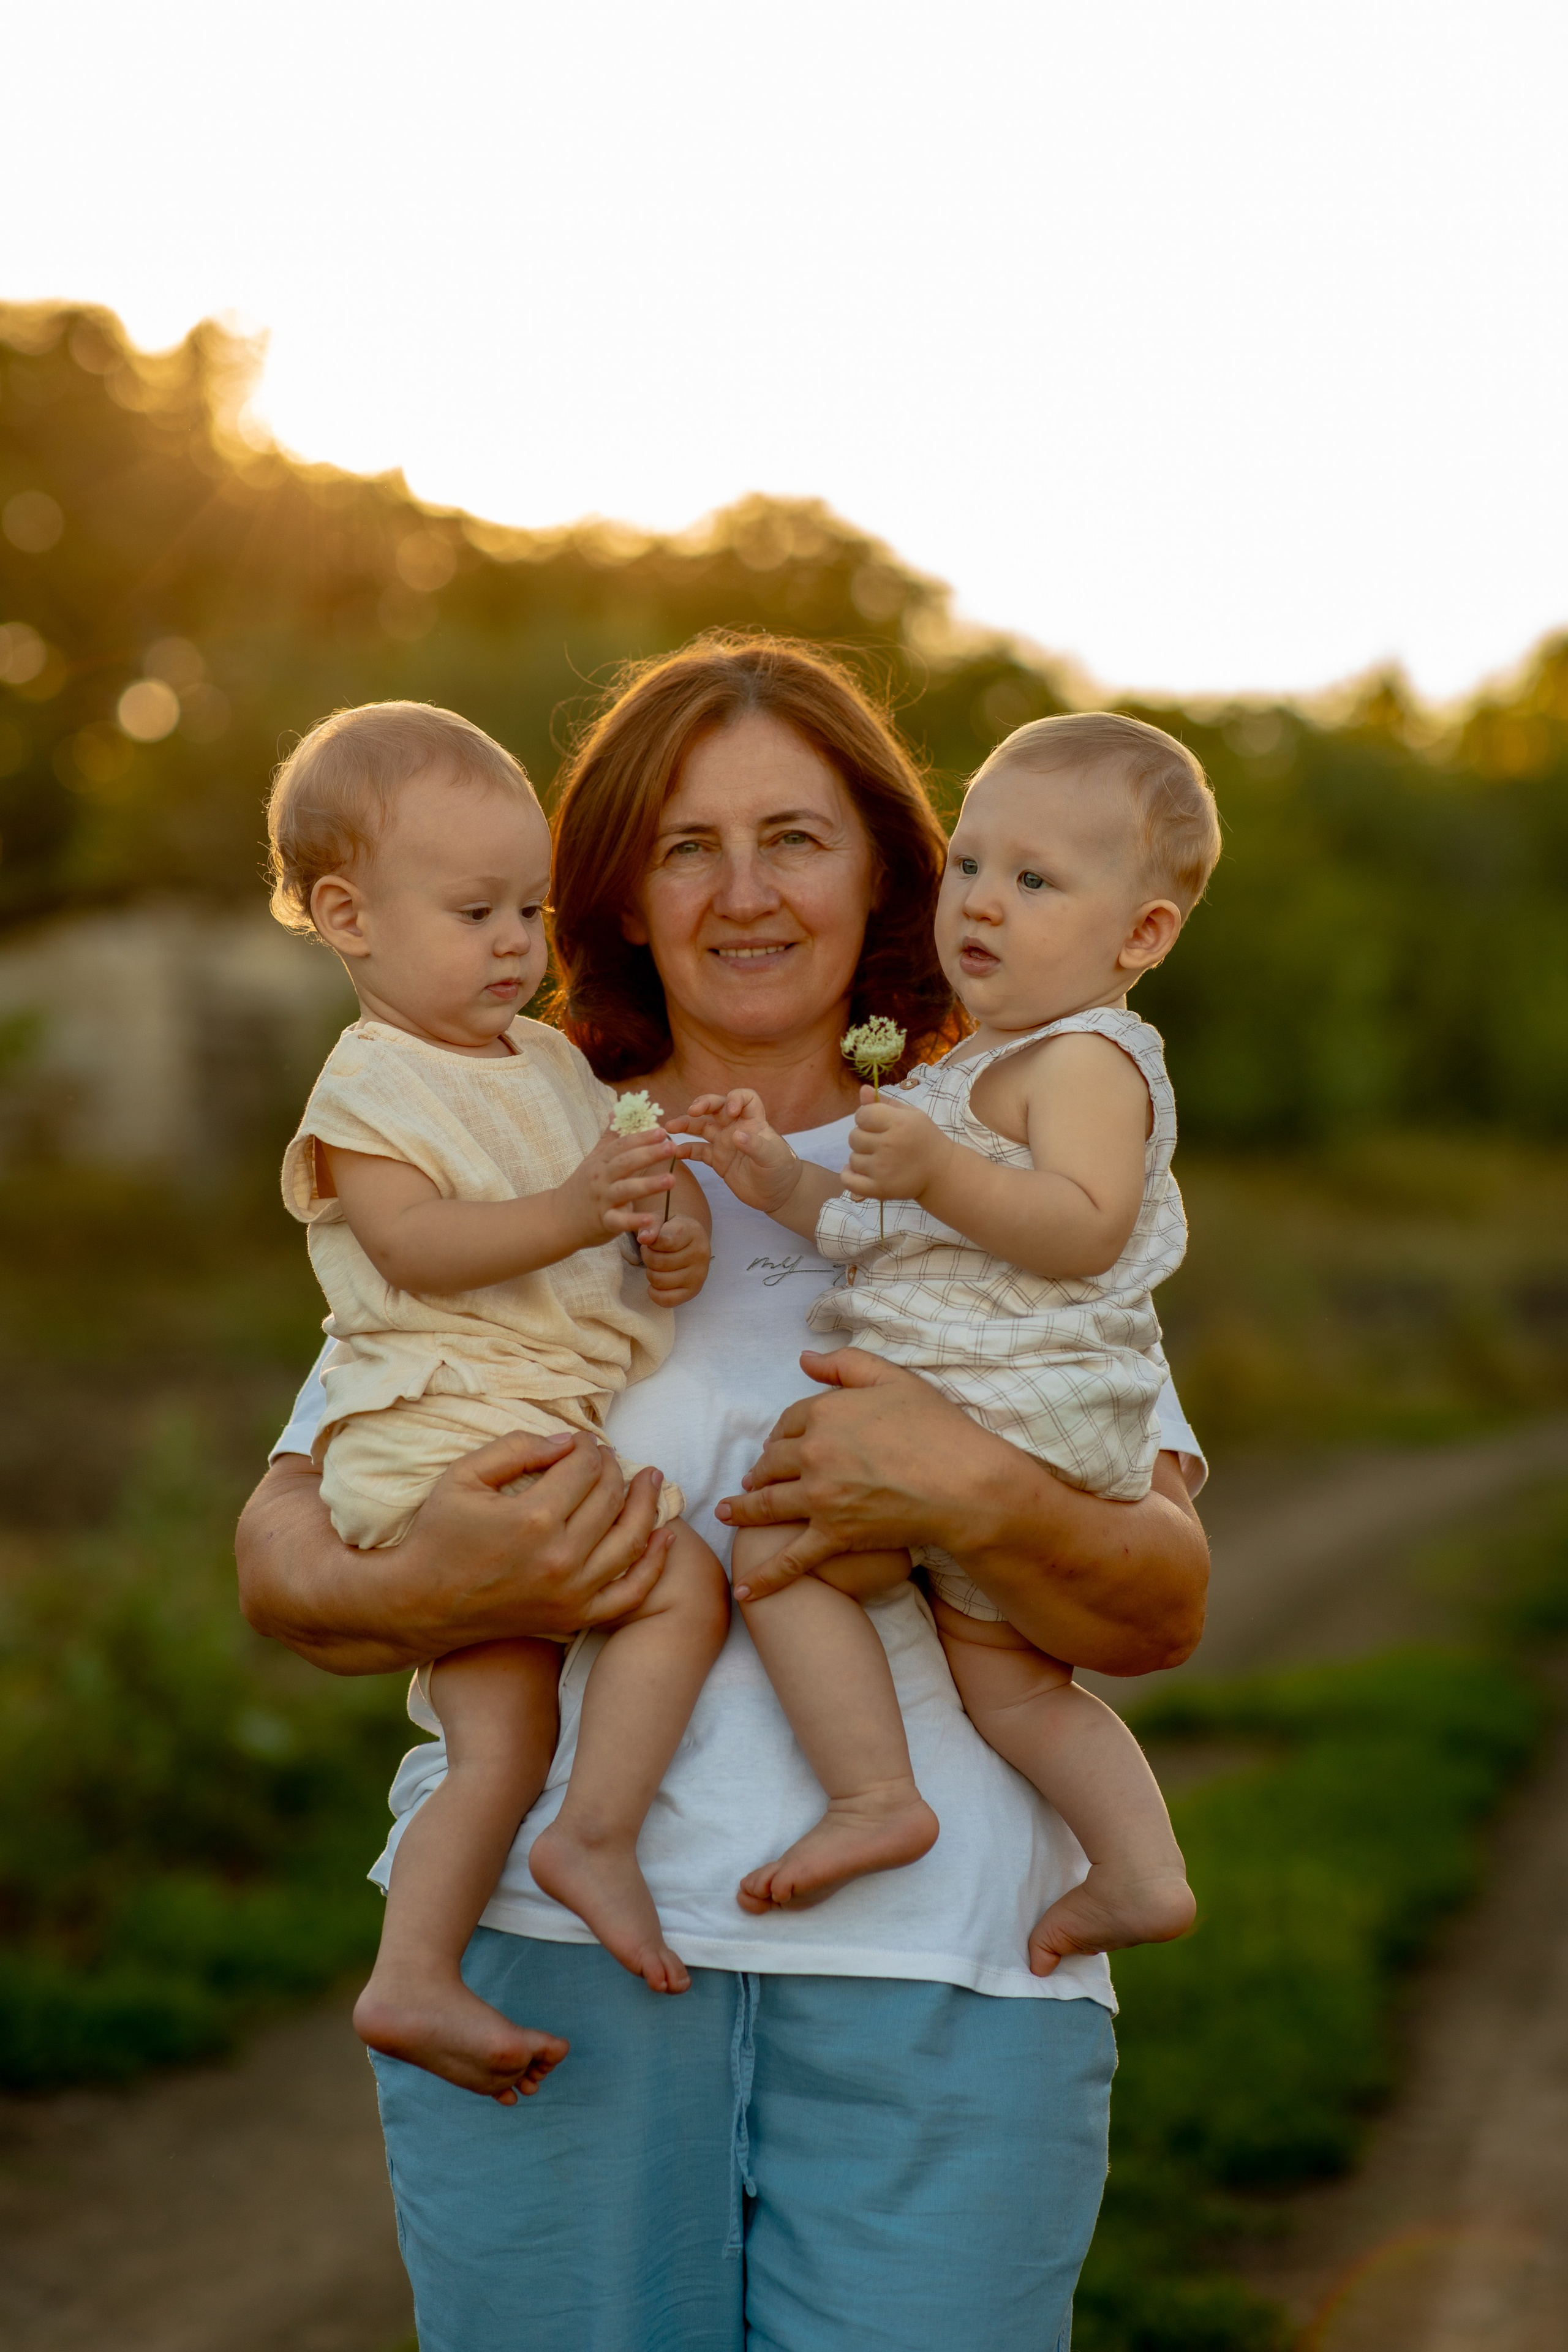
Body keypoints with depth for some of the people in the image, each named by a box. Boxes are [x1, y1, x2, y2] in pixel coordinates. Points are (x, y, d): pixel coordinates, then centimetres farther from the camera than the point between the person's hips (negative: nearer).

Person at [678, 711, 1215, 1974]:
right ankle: (1142, 1871, 19)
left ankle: (875, 1796, -12)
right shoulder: (985, 1067, 22)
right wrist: (781, 1181, 13)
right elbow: (894, 1231, 26)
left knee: (775, 1544, -14)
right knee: (1011, 1675, 16)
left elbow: (1083, 1229, -26)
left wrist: (939, 1172, -34)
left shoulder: (1086, 1060, -11)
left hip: (1009, 1413, -11)